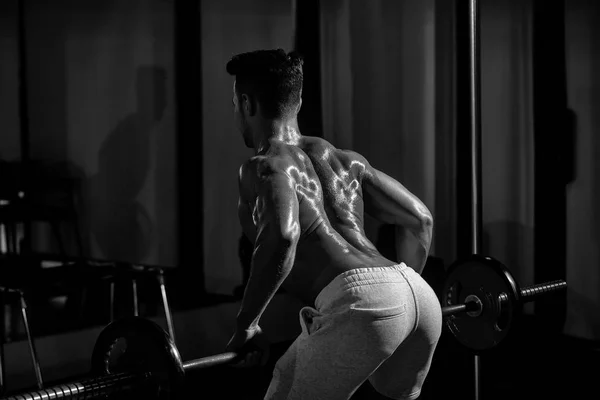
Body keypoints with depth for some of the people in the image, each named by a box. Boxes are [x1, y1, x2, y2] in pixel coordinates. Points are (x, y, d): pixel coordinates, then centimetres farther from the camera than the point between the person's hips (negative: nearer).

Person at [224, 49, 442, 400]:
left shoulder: (264, 166, 5)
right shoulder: (345, 160, 27)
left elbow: (282, 237, -17)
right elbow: (420, 219, 26)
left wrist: (246, 325, -8)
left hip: (359, 301, -8)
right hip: (419, 294, 8)